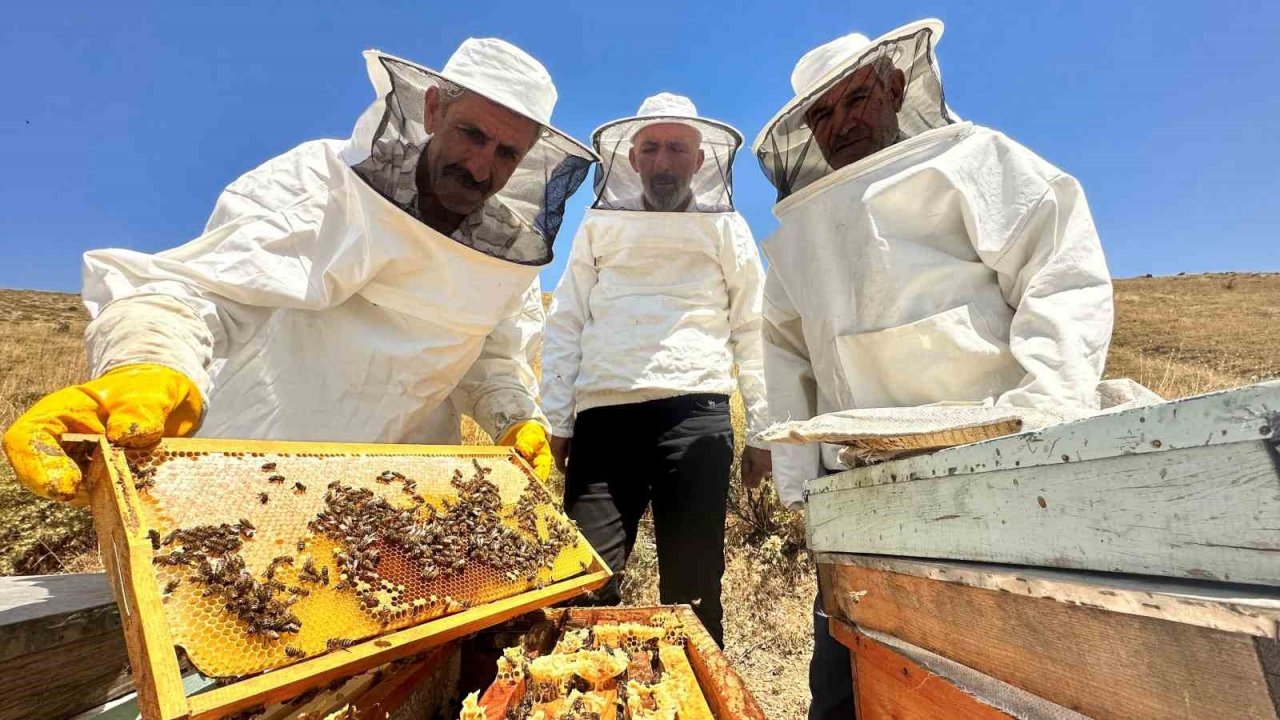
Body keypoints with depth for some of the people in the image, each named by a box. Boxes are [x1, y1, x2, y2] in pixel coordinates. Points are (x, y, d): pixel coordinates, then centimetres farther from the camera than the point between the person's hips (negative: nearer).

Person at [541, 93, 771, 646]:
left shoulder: (726, 228, 14)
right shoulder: (600, 226, 17)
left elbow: (754, 333, 9)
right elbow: (565, 326, 13)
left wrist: (762, 431, 3)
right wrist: (557, 421, 5)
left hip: (695, 413, -1)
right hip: (603, 413, 2)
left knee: (692, 583, 6)